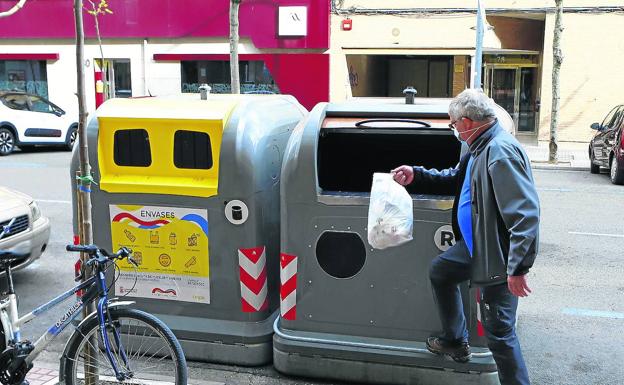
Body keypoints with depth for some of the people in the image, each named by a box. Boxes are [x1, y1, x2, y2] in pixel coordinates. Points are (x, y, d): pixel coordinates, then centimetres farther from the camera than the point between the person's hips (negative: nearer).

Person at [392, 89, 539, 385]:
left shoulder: (501, 151, -26)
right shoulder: (480, 147, 7)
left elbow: (525, 214, -30)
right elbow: (455, 178, 27)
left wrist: (518, 268, -31)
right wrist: (417, 175, 18)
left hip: (497, 254, -11)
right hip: (475, 244, 11)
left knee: (499, 331, -4)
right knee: (439, 271, 29)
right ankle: (455, 342, 44)